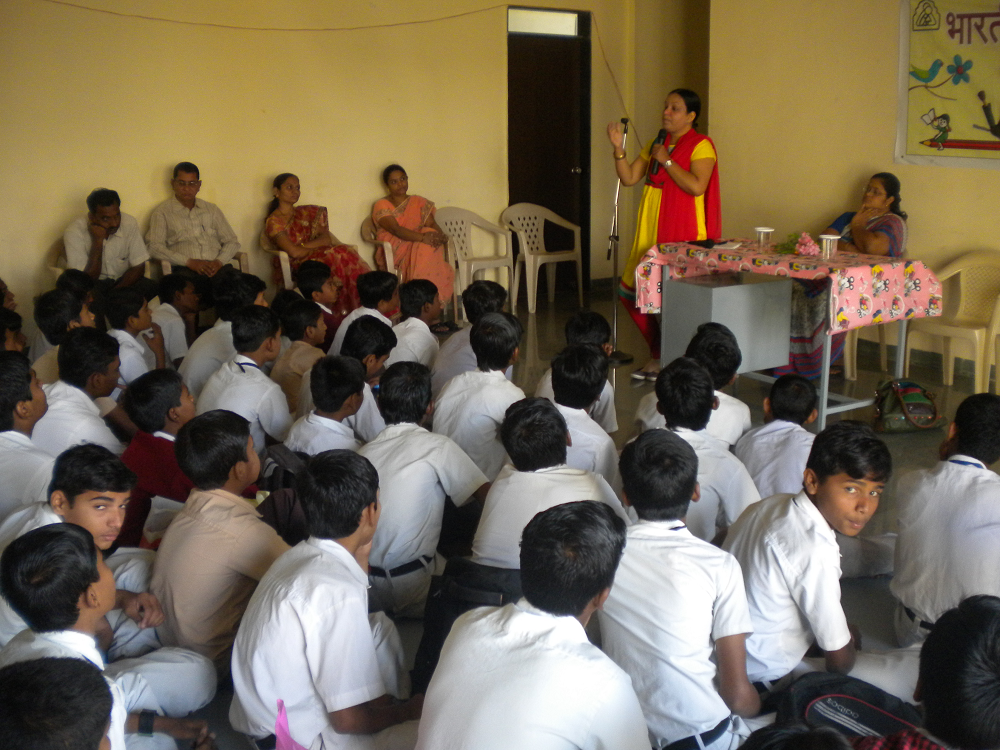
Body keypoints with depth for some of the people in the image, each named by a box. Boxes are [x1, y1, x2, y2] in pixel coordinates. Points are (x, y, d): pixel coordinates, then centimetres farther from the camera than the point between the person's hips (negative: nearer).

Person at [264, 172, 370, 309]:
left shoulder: (305, 212, 21)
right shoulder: (273, 222, 1)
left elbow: (326, 238, 8)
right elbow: (294, 252, -11)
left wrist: (303, 246, -8)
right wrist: (319, 244, 3)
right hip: (295, 267, -6)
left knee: (346, 254, -26)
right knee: (337, 256, -31)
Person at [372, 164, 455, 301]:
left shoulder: (419, 202, 18)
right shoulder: (382, 206, 2)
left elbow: (431, 224, 3)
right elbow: (396, 230, -14)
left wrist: (442, 237, -22)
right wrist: (422, 237, -30)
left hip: (419, 247, 4)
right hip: (394, 253, -4)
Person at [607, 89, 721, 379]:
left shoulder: (701, 145, -6)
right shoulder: (656, 144, 17)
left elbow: (696, 186, -20)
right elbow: (629, 178, 12)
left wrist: (666, 160, -13)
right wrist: (619, 149, -3)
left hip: (682, 233, -7)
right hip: (652, 230, 8)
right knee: (632, 292, 5)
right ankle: (658, 354, 20)